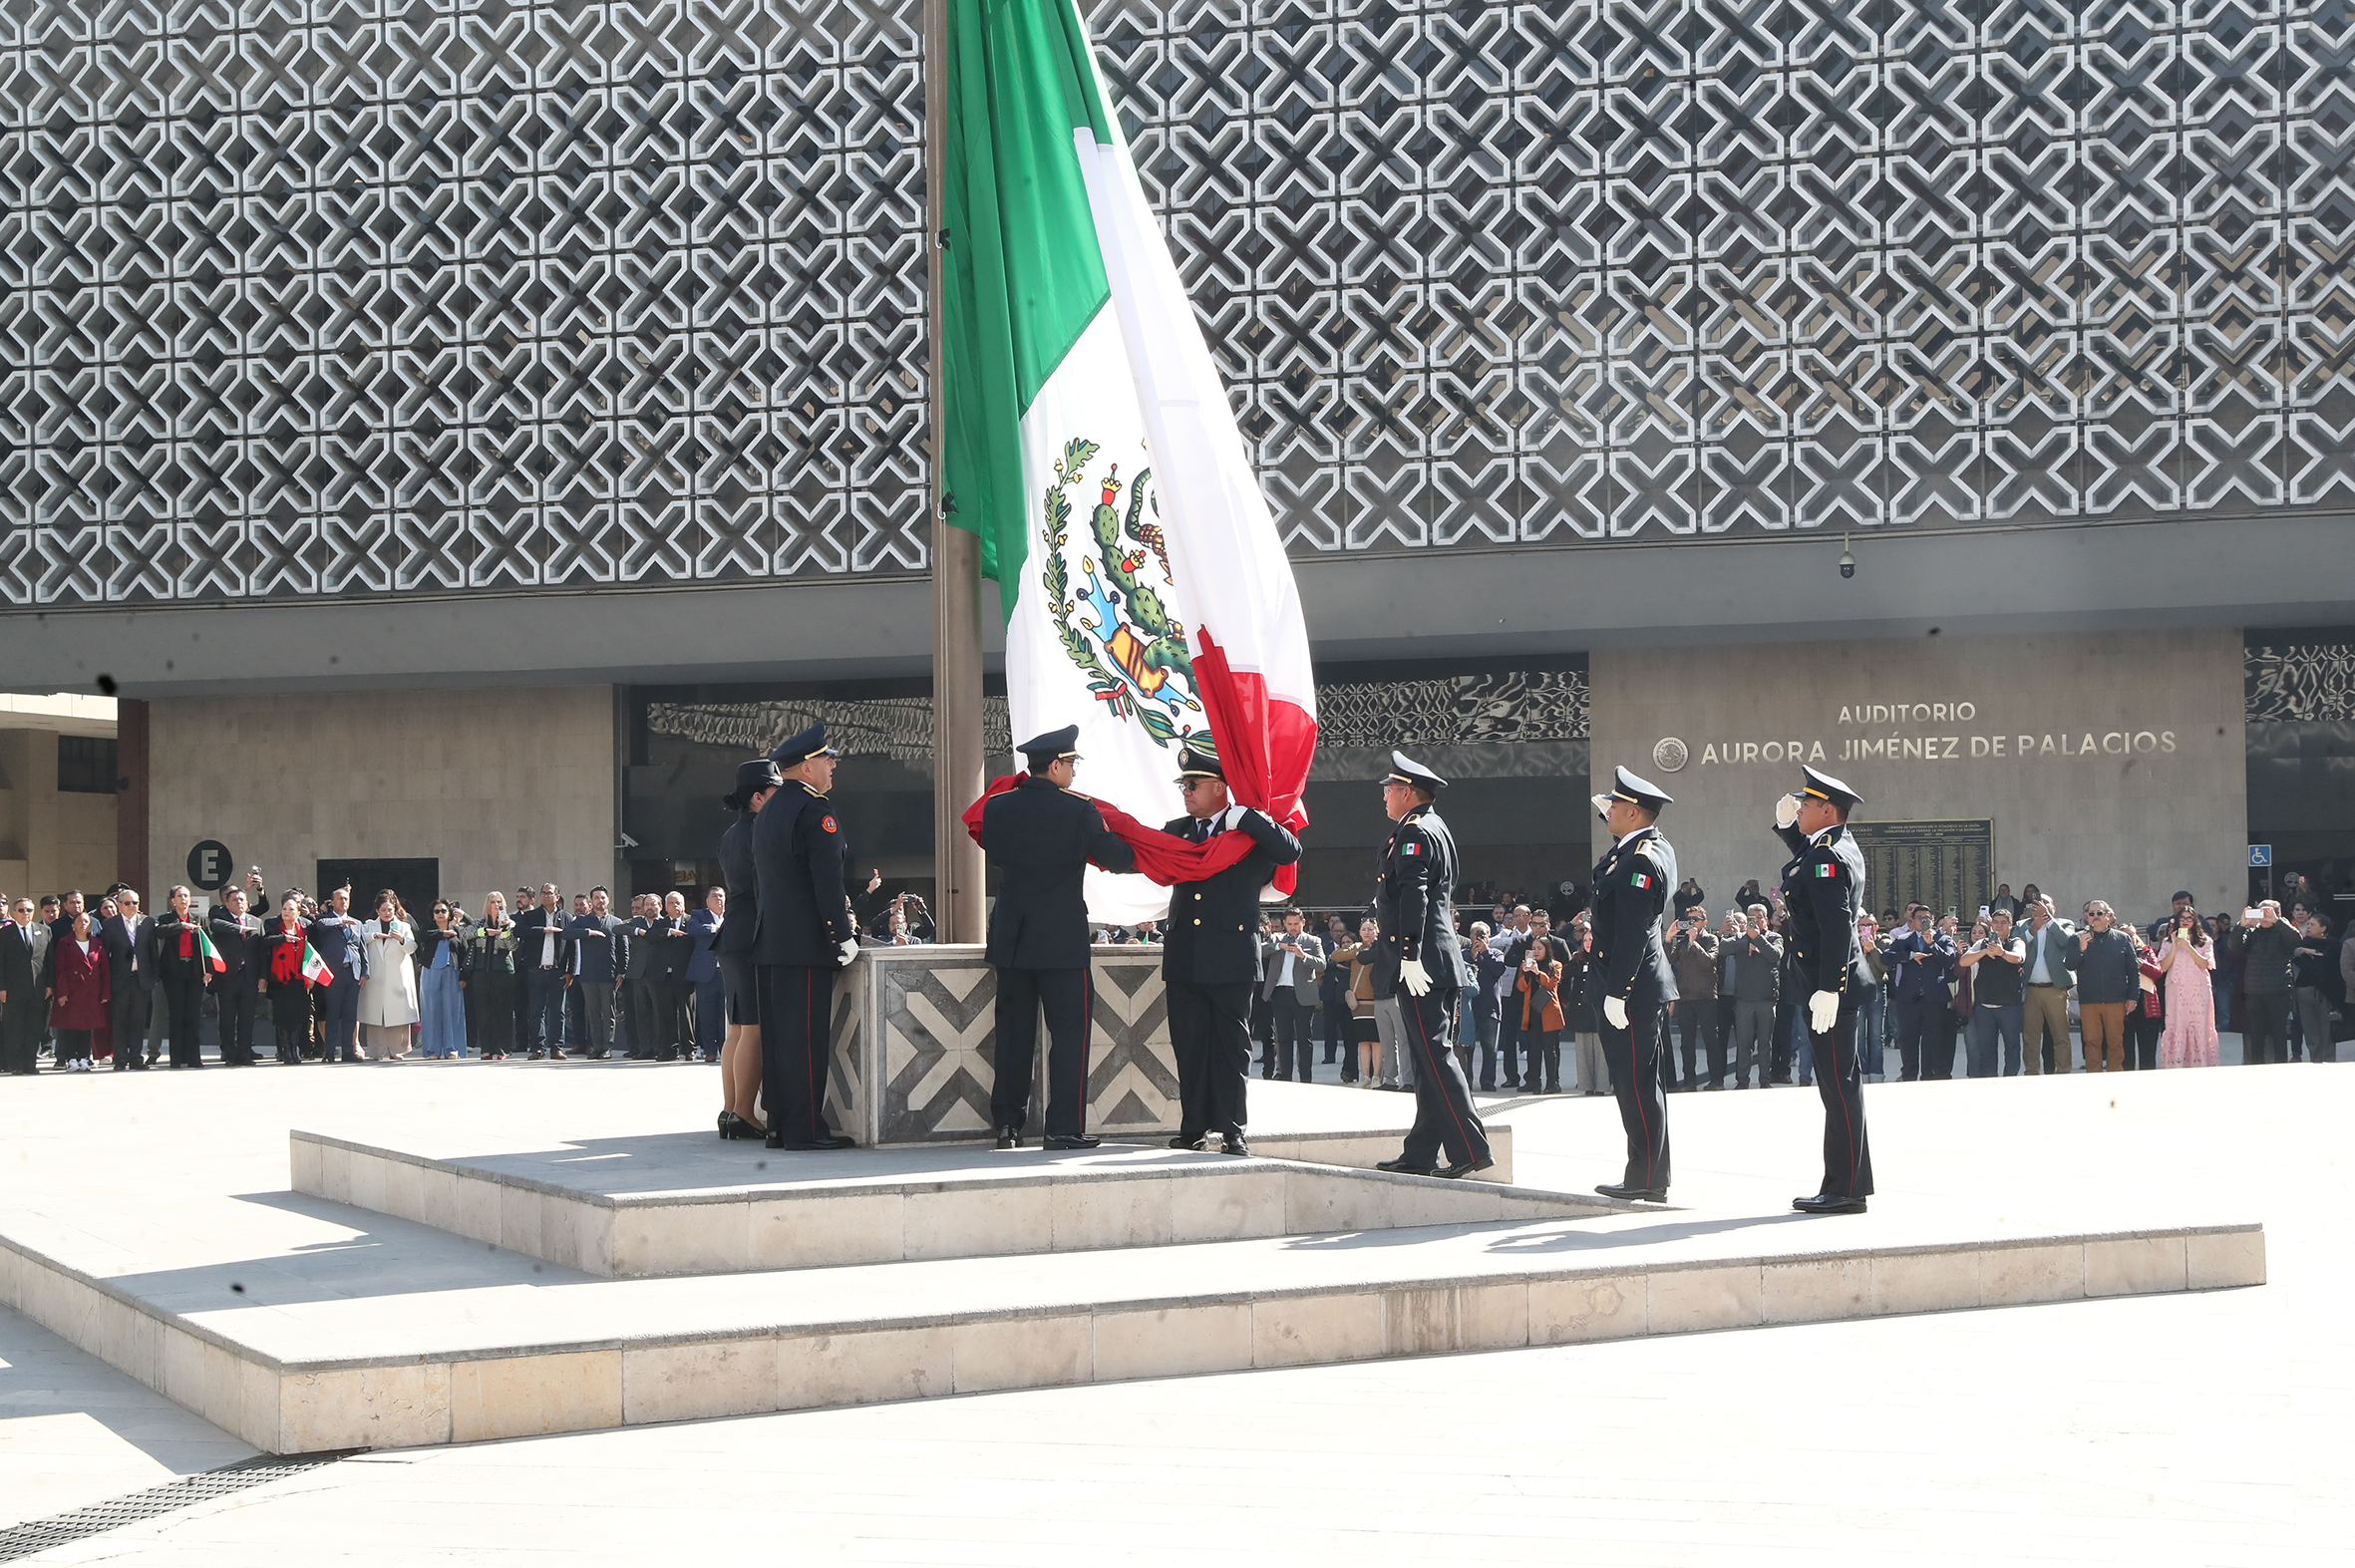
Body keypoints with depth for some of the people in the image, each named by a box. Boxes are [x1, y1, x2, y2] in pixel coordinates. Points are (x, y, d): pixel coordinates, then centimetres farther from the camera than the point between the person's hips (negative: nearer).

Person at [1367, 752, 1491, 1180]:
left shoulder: (1415, 833, -11)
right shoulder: (1436, 829, 21)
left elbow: (1413, 897, -22)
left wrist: (1409, 956, -26)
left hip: (1420, 966, -10)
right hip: (1439, 964, 10)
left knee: (1434, 1055, -11)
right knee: (1428, 1059, 10)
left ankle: (1471, 1149, -14)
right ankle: (1420, 1154, 14)